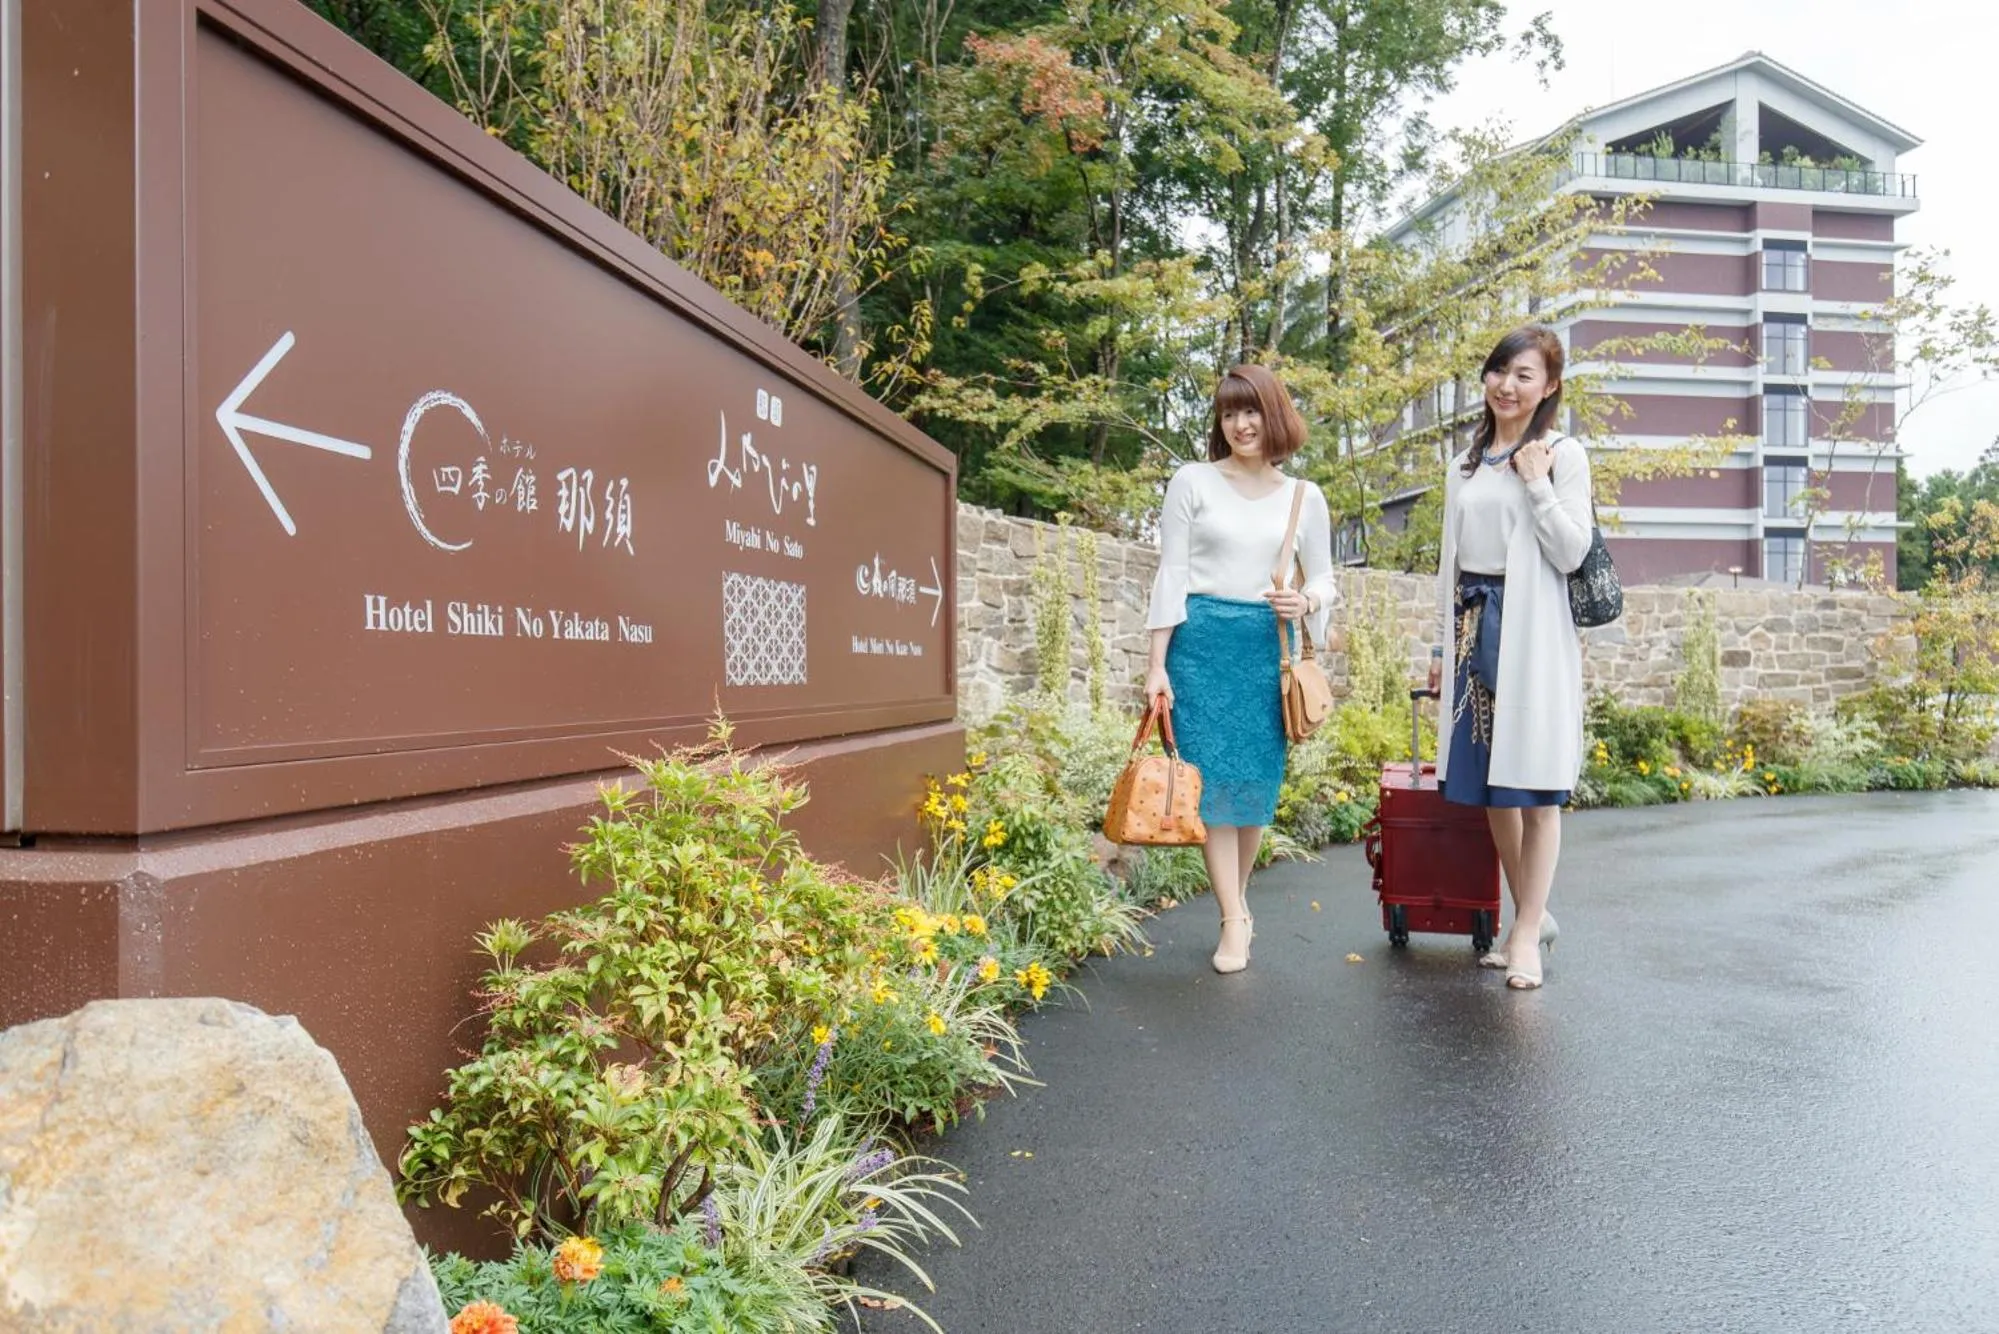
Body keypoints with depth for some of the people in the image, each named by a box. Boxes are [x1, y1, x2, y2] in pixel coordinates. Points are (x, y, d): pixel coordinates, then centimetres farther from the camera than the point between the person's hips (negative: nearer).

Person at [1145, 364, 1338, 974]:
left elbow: (1324, 578, 14)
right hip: (1202, 642, -2)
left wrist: (1306, 602, -11)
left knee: (1258, 782, 5)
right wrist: (1157, 664, -6)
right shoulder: (1193, 482, 1)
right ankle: (1234, 923, 2)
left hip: (1268, 648, 2)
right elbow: (1171, 574, -1)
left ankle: (1237, 899, 25)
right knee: (1212, 778, -5)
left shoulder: (1304, 497, 8)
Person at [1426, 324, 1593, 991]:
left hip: (1530, 632, -5)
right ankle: (1532, 916, 21)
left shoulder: (1562, 455, 0)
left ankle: (1528, 934, 5)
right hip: (1472, 625, 5)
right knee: (1487, 786, 7)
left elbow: (1571, 553, -8)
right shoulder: (1465, 463, 15)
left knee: (1533, 788, -2)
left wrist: (1536, 482, -12)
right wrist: (1442, 643, 17)